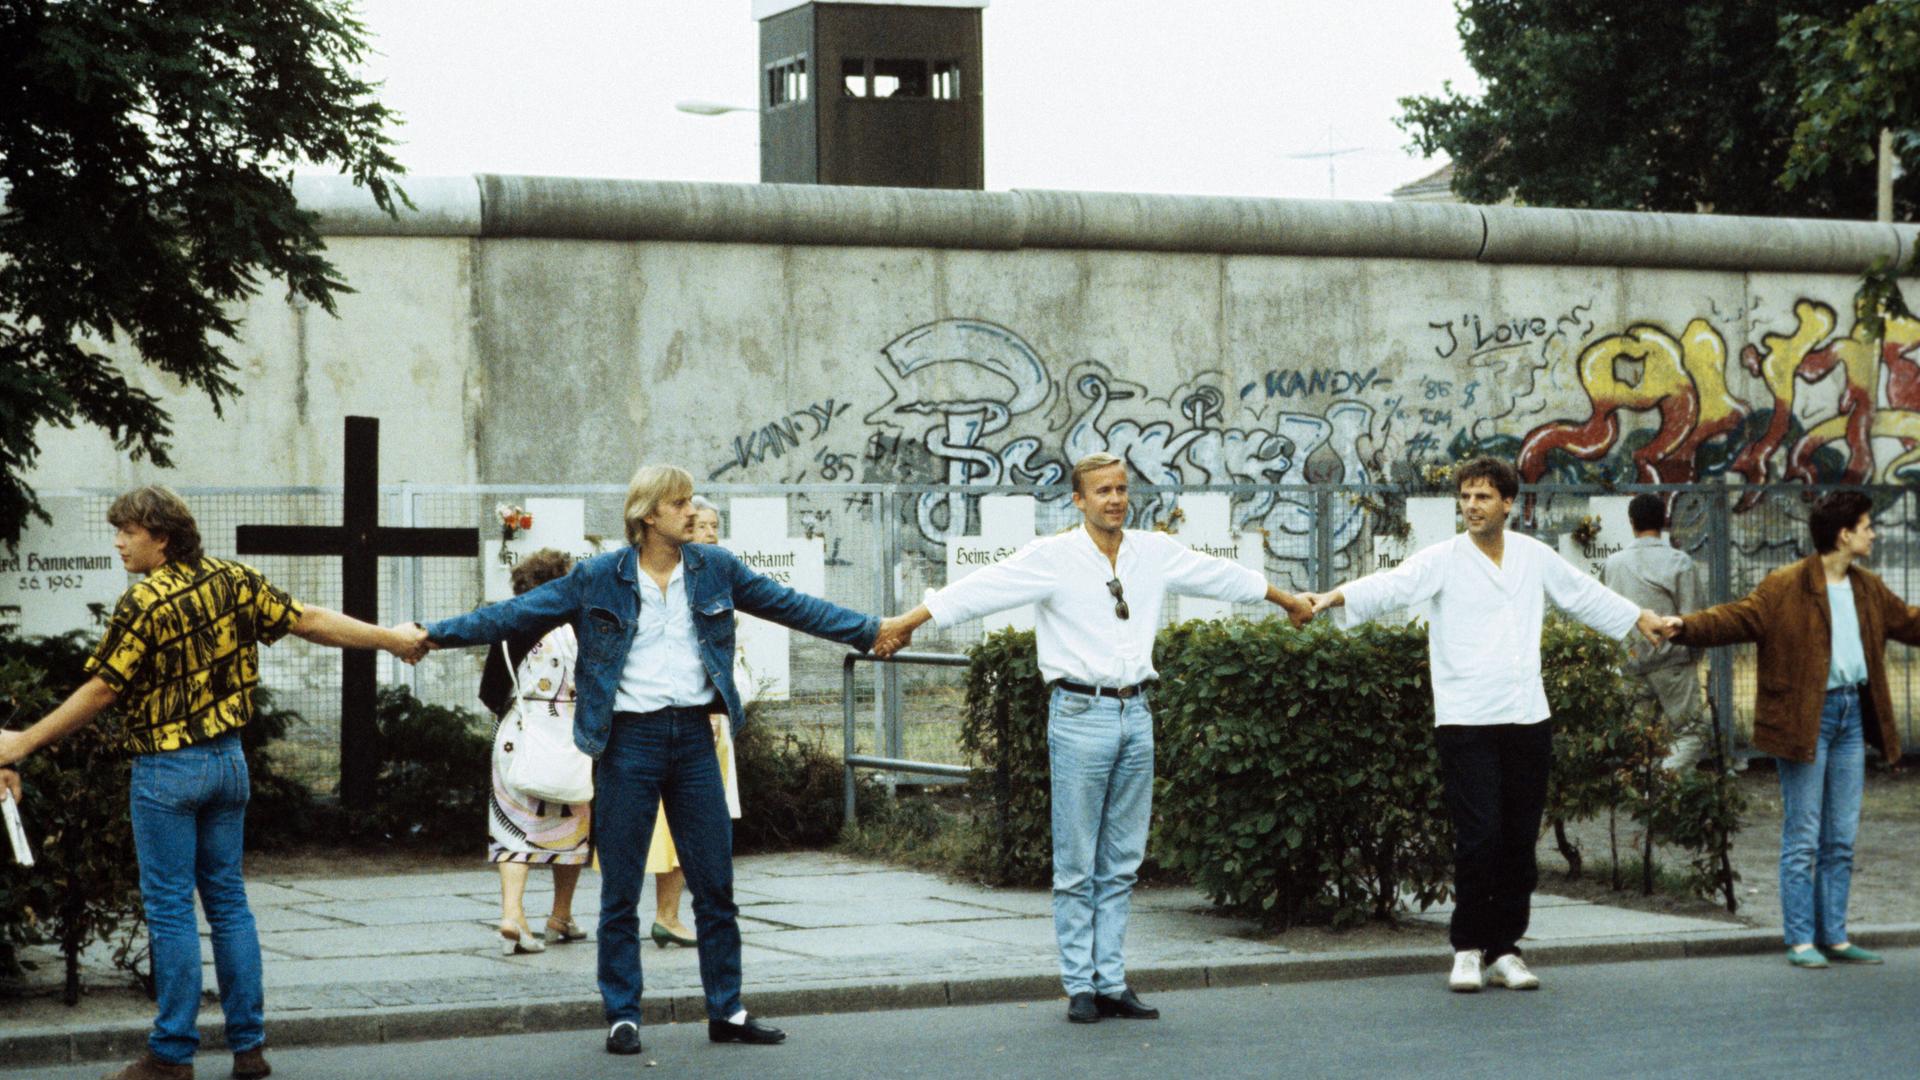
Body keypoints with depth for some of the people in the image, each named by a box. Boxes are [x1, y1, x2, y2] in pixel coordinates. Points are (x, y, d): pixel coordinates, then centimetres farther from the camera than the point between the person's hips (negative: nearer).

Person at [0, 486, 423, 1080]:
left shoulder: (143, 604, -16)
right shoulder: (233, 581, 2)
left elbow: (99, 692, -13)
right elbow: (309, 621, 4)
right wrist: (391, 639, 15)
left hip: (167, 770, -6)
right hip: (228, 760, 7)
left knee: (170, 909, -1)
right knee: (228, 900, 12)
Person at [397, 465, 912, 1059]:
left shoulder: (716, 569, 5)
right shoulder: (598, 579, -3)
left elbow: (792, 606, 10)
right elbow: (518, 613, -4)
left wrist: (870, 631, 6)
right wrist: (435, 635, -11)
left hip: (693, 736, 3)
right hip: (628, 739, -3)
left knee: (715, 882, 6)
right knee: (621, 891, 3)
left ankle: (726, 1011, 15)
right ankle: (623, 1016, 12)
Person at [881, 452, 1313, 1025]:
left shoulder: (1155, 553, 9)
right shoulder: (1052, 557, -5)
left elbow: (1224, 577, 22)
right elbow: (979, 590, -11)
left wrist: (1292, 603, 35)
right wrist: (903, 625, -18)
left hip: (1135, 714, 5)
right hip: (1081, 715, -4)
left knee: (1121, 864, 8)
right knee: (1077, 865, -1)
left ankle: (1112, 982, 14)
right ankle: (1080, 985, 6)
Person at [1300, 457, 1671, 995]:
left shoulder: (1534, 557, 12)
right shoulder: (1443, 560, -1)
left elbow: (1585, 594, 26)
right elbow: (1391, 586, -16)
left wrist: (1642, 618, 33)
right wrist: (1333, 598, -33)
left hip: (1527, 718, 4)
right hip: (1466, 722, -4)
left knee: (1520, 840, 5)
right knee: (1479, 837, -10)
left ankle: (1504, 950, 14)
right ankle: (1468, 949, 2)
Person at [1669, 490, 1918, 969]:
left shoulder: (1868, 590, 14)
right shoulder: (1785, 588, -10)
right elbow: (1736, 618, -18)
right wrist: (1685, 626, -35)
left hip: (1851, 713, 7)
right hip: (1805, 719, -7)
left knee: (1841, 839, 10)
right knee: (1803, 838, -3)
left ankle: (1833, 937, 16)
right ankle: (1800, 941, 2)